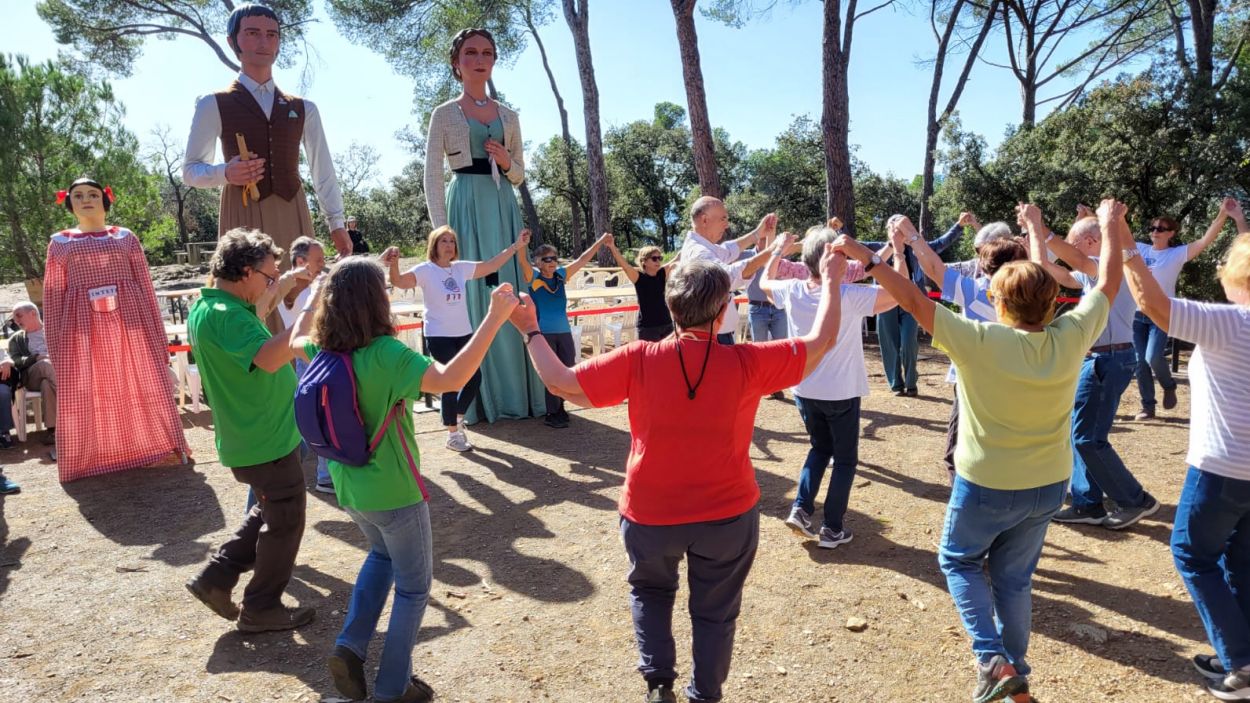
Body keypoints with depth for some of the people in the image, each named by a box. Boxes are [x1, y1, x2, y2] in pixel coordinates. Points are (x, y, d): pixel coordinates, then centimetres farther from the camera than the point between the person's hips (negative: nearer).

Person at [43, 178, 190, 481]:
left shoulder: (125, 237, 9)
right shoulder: (59, 243, 10)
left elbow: (145, 285, 8)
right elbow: (53, 295, 8)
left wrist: (157, 334, 4)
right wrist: (55, 343, 2)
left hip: (129, 321, 0)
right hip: (83, 327, 1)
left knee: (141, 385, 4)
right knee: (86, 395, 5)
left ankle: (155, 448, 16)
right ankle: (93, 457, 19)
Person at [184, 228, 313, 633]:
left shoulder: (207, 307, 8)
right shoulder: (226, 315, -25)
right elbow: (268, 358, -40)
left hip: (250, 436, 10)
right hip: (266, 439, -10)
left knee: (269, 512, 26)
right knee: (285, 522, 6)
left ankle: (216, 578, 27)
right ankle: (261, 609, 20)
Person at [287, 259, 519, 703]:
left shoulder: (322, 351, -3)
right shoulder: (384, 354, -26)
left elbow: (296, 340, 21)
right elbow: (450, 380, -40)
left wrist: (317, 295, 30)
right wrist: (495, 318, -40)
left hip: (349, 487, 7)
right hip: (394, 492, -7)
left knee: (381, 556, 34)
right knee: (413, 586, 14)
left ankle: (350, 646, 23)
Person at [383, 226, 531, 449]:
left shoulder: (461, 268, 6)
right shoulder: (425, 270, -10)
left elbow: (491, 266, 11)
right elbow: (399, 281, -25)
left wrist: (515, 246, 8)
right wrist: (393, 265, -47)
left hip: (464, 334, 6)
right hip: (439, 337, -6)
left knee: (474, 377, 9)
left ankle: (458, 417, 36)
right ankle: (453, 434, 14)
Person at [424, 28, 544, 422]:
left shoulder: (509, 116, 16)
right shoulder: (444, 114, 6)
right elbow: (432, 177, 1)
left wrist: (507, 163, -4)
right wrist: (442, 229, -10)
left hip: (504, 208, 4)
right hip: (466, 206, -3)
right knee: (470, 296, -5)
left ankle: (512, 394, 8)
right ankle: (474, 399, 1)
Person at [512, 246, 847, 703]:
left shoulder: (638, 361, -18)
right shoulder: (747, 363, -16)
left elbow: (561, 383, -13)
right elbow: (821, 341, -4)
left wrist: (530, 329, 1)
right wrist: (830, 281, 11)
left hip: (650, 514, 1)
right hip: (728, 514, 0)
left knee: (650, 591, 29)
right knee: (715, 610, 21)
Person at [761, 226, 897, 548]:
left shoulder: (792, 291, -8)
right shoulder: (850, 295, -21)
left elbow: (764, 281, 14)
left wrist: (779, 248, 24)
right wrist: (898, 249, -6)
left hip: (805, 392, 4)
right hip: (841, 394, -4)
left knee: (819, 448, 25)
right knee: (845, 459, 13)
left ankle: (801, 508, 11)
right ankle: (832, 529, 15)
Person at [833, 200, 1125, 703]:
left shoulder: (980, 341, -25)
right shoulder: (1071, 338, -12)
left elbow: (915, 301, -24)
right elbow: (1108, 286, 5)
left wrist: (867, 259, -18)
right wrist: (1110, 229, 18)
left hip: (987, 486, -5)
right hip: (1048, 486, 5)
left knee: (958, 560, 19)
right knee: (1014, 578, 20)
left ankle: (993, 660, 7)